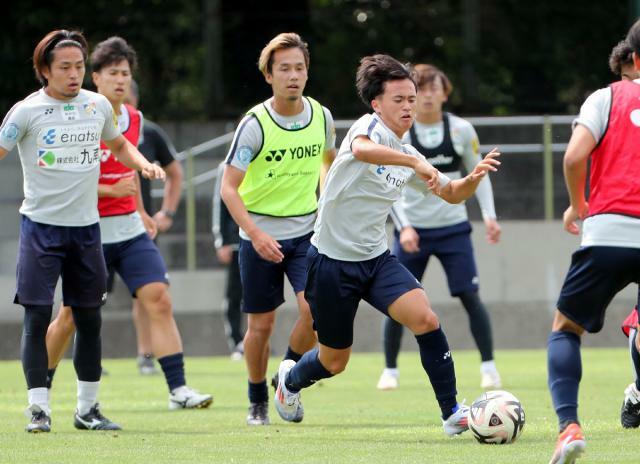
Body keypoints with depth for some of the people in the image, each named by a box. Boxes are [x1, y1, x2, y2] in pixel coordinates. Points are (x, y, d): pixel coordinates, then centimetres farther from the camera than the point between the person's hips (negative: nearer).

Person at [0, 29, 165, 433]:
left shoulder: (98, 105, 7)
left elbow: (118, 144, 24)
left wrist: (143, 164, 6)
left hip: (86, 226, 4)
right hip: (41, 226, -4)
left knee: (89, 320, 8)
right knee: (38, 318, -10)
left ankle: (88, 408, 19)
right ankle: (39, 410, -6)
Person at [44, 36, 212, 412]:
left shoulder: (135, 119, 8)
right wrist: (110, 190, -22)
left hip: (130, 230, 5)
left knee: (159, 299, -11)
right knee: (71, 315, 3)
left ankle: (178, 389, -14)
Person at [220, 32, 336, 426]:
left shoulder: (321, 116, -4)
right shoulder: (255, 124, -16)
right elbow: (229, 188, -16)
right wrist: (256, 234, -27)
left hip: (306, 232, 2)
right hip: (260, 237, -2)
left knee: (315, 309, -17)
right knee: (261, 325, 4)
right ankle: (258, 403, 25)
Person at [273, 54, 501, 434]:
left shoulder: (407, 155, 8)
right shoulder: (371, 126, -14)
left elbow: (452, 194, 17)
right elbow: (361, 149, -40)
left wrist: (473, 178, -4)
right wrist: (416, 163, -49)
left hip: (376, 259, 6)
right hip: (332, 260, -6)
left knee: (425, 318, -20)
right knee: (334, 362, 8)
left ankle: (452, 413, -13)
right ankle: (291, 378, 44)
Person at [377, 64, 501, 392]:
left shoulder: (461, 130, -1)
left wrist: (489, 215, -4)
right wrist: (403, 227, -15)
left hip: (453, 228, 0)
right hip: (412, 229, 0)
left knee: (469, 296, -7)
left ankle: (488, 367, 3)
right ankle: (390, 371, 12)